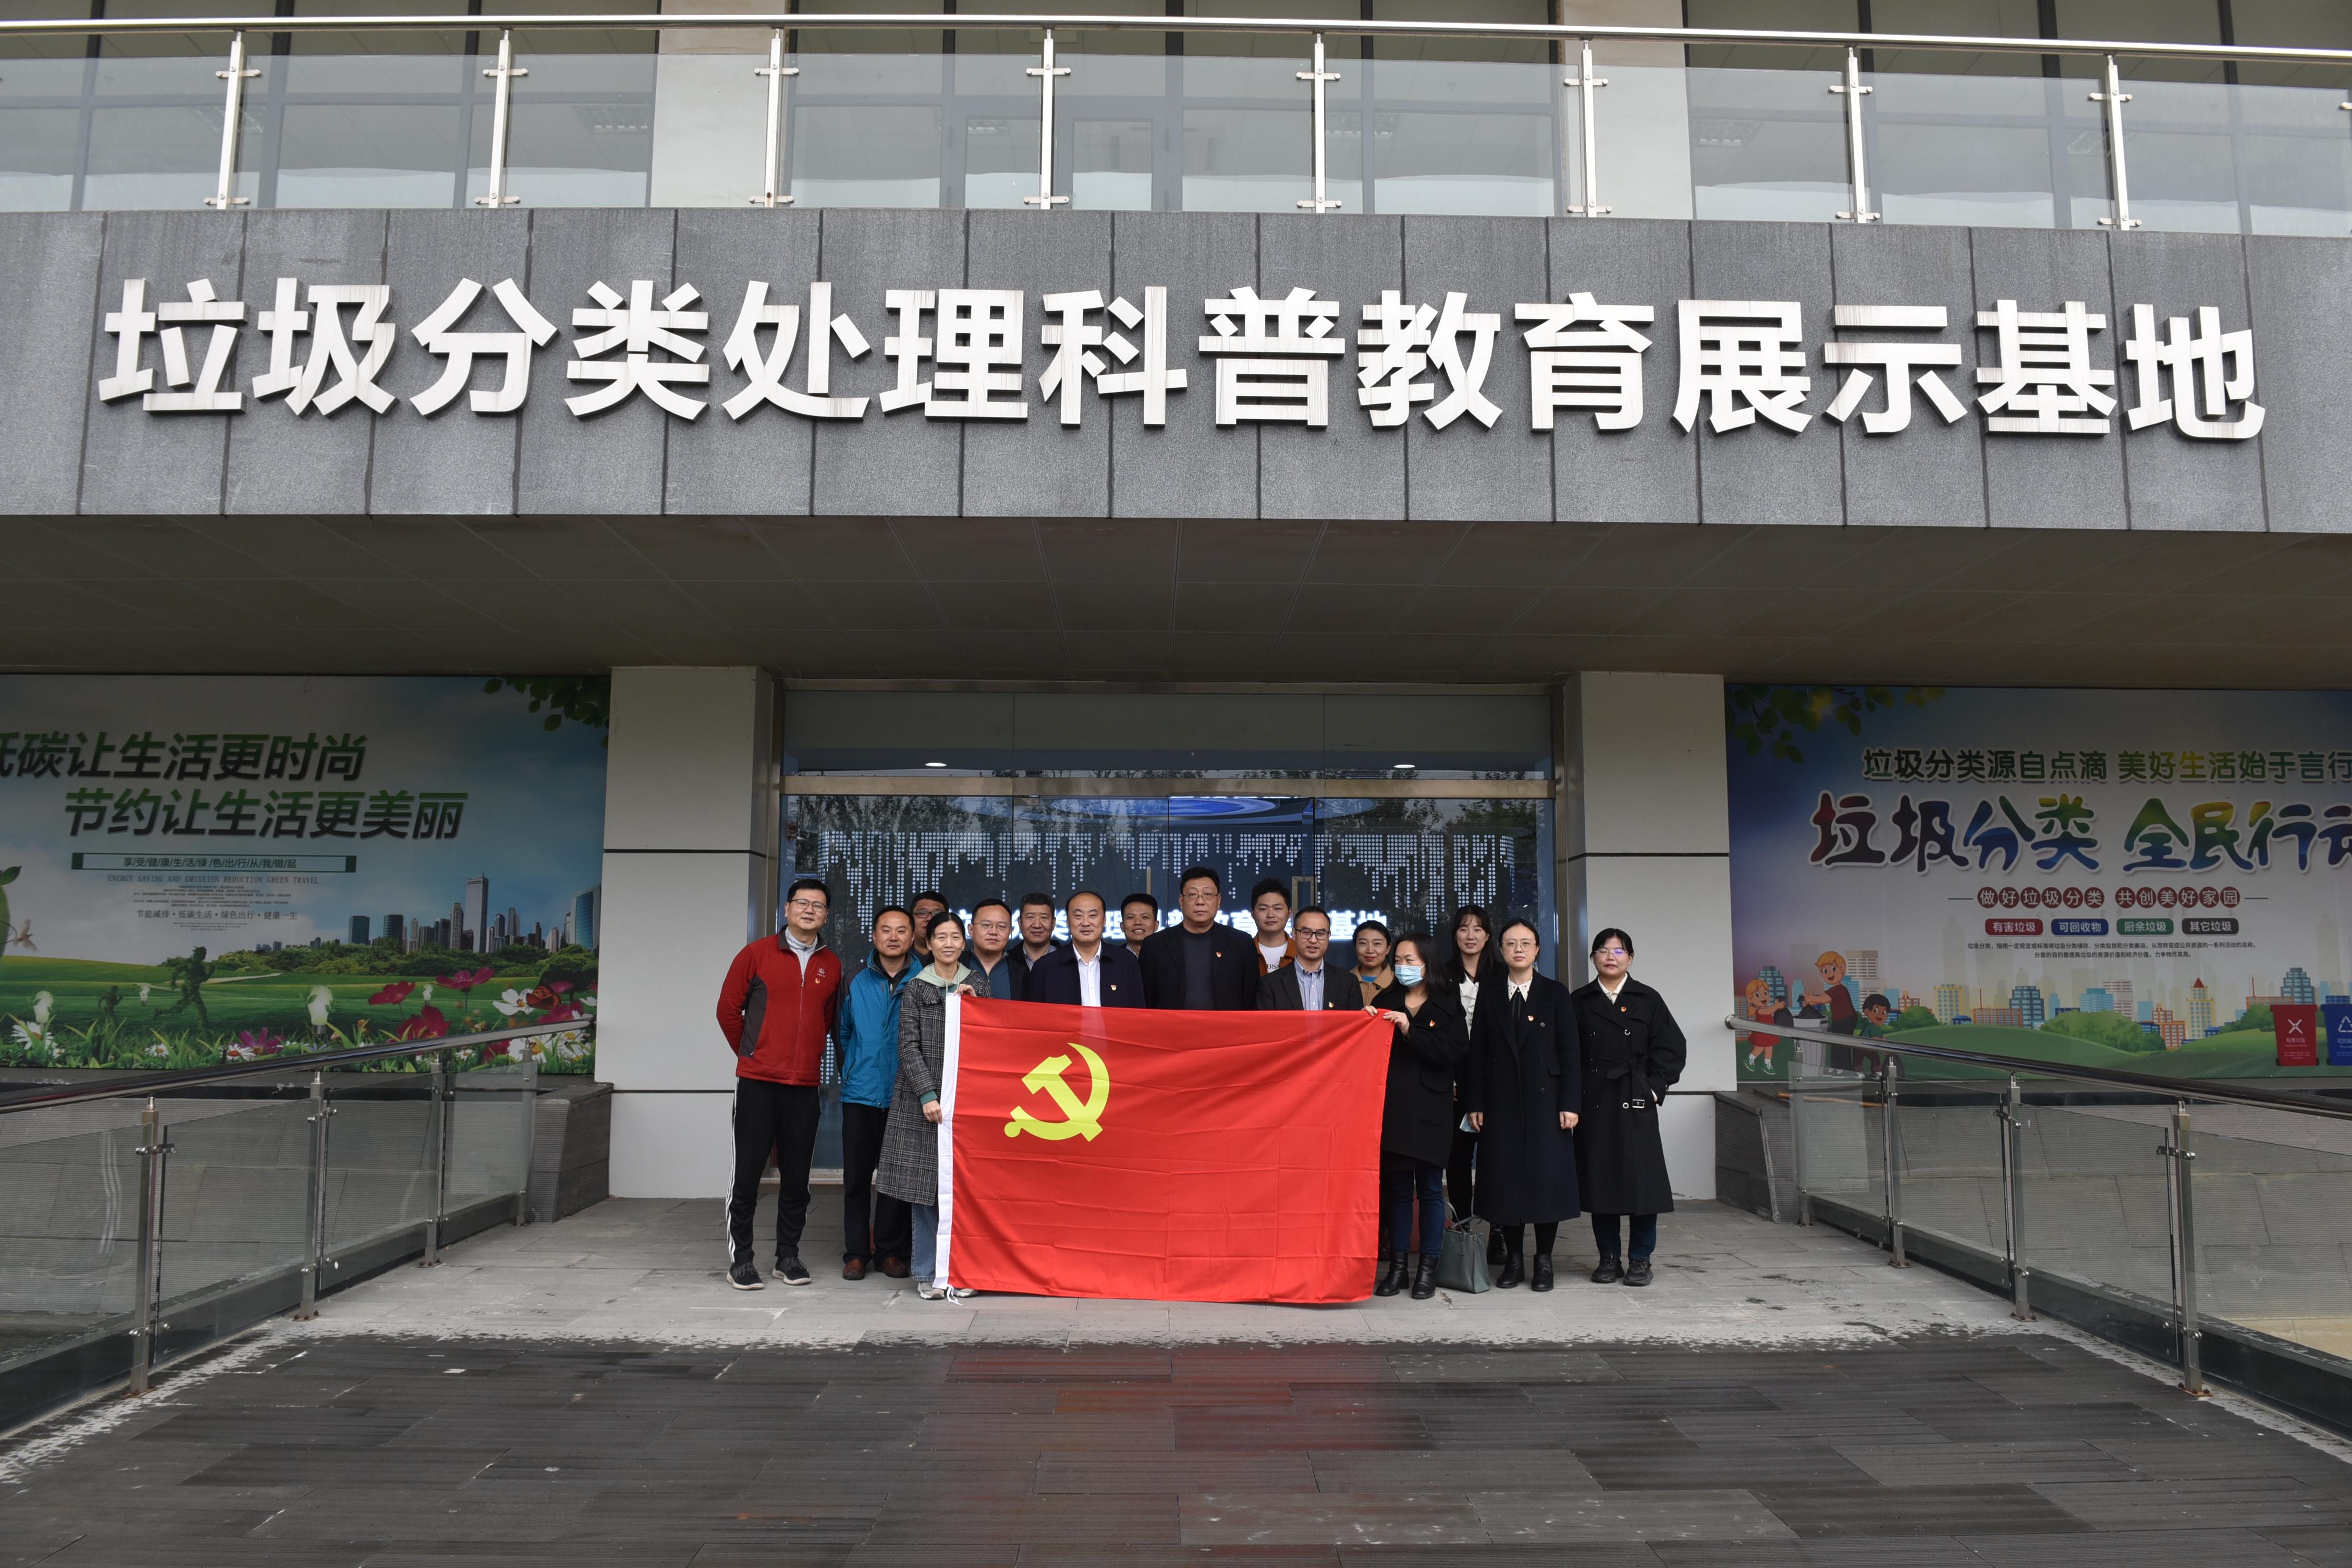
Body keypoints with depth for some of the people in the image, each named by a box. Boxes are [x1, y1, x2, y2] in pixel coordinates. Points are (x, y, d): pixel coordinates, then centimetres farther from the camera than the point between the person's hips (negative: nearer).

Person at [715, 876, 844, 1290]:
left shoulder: (832, 965, 8)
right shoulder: (757, 954, 0)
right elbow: (728, 1008, 6)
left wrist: (809, 1055, 12)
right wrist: (749, 1053, 10)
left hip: (806, 1085, 3)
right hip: (757, 1082, -3)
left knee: (796, 1175, 8)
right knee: (748, 1172, 0)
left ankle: (788, 1255, 20)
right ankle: (739, 1259, 10)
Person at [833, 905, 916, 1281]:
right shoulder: (857, 982, 7)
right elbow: (842, 1032, 17)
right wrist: (854, 1069, 13)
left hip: (904, 1095, -1)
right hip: (860, 1094, 2)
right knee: (857, 1175, 5)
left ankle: (891, 1250, 16)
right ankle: (856, 1252, 14)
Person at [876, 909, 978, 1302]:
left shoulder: (976, 986, 12)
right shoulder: (916, 990, 4)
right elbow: (909, 1047, -2)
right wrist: (927, 1095, -11)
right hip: (924, 1099, -2)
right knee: (926, 1184, -1)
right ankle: (927, 1273, 8)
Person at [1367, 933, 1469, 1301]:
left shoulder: (1447, 1006, 4)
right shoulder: (1384, 1002, 10)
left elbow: (1455, 1051, -11)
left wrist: (1411, 1030, -16)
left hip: (1430, 1110, -2)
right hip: (1392, 1108, 2)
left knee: (1430, 1189, 3)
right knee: (1396, 1188, 6)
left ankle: (1428, 1268, 11)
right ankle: (1397, 1266, 13)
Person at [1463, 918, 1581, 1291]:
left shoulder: (1556, 994, 3)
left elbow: (1570, 1052, 0)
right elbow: (1477, 1053, 4)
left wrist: (1570, 1103, -7)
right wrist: (1474, 1103, -2)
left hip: (1545, 1100, -1)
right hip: (1500, 1102, 1)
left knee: (1548, 1175, 1)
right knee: (1504, 1176, 3)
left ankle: (1544, 1260, 13)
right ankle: (1513, 1258, 14)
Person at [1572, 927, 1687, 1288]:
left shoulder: (1648, 1000, 5)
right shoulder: (1580, 1002, 7)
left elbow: (1672, 1048, 3)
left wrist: (1655, 1087, -5)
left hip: (1636, 1102, -1)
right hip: (1593, 1104, 1)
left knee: (1640, 1178, -2)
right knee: (1599, 1180, 3)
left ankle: (1640, 1259, 10)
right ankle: (1609, 1258, 14)